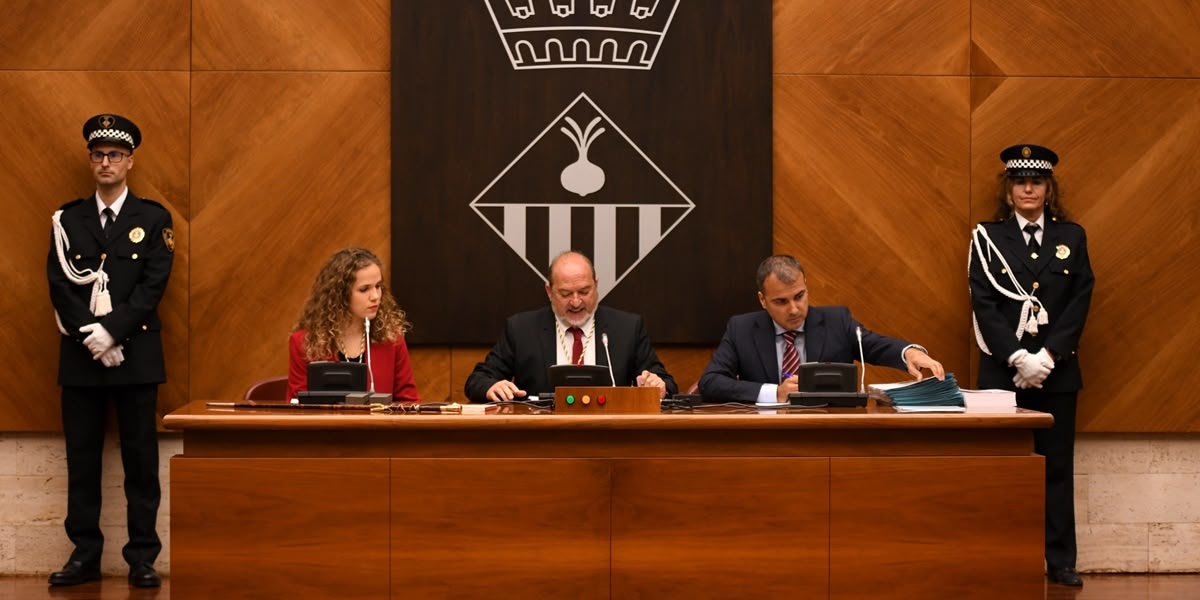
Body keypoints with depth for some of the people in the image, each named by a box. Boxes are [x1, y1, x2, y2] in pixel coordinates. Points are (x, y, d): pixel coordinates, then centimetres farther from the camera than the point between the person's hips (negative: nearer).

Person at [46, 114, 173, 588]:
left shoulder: (153, 218, 4)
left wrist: (111, 330, -16)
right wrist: (90, 336, -12)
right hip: (80, 354, 2)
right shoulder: (68, 219, 10)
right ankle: (85, 554, 12)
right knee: (82, 458, 5)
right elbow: (59, 286, 1)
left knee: (140, 458, 1)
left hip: (135, 353, -2)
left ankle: (143, 557, 6)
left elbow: (152, 287, -5)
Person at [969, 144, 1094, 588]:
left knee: (1057, 466, 4)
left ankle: (1061, 562, 10)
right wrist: (1017, 357, -15)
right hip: (1002, 370, -1)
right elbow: (984, 306, -5)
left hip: (1057, 370, 1)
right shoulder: (987, 238, 3)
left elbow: (1080, 303, 1)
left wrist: (1047, 356, -12)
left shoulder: (1071, 237, 8)